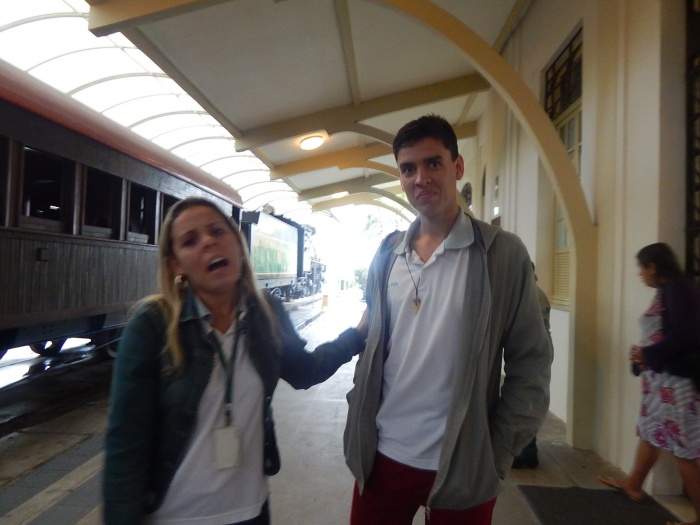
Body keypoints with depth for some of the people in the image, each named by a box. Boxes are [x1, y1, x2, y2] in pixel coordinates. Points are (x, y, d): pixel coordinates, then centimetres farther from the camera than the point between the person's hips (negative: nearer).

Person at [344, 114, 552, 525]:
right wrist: (360, 423, 5)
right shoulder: (387, 253, 1)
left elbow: (531, 364, -8)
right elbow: (370, 342, 8)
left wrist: (497, 455, -9)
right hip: (382, 455, 3)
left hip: (463, 467, -3)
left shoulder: (504, 253, -10)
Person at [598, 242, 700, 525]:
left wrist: (647, 355, -15)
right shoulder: (666, 291, 12)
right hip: (659, 377, 10)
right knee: (649, 432, 20)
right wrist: (643, 354, 1)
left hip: (675, 378, -10)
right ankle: (634, 484, 35)